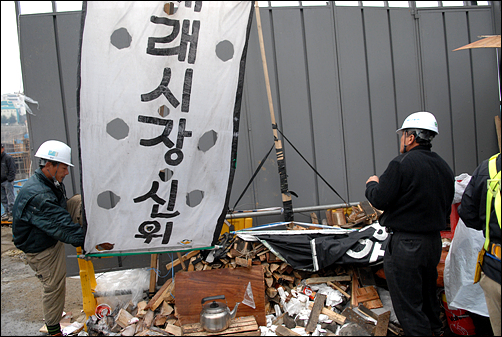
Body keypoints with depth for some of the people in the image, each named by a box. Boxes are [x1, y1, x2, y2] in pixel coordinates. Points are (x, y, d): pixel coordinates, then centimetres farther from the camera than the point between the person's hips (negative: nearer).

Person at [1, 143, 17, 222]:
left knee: (10, 198, -6)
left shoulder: (8, 158, -6)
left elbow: (12, 170, -10)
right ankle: (7, 213, 17)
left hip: (7, 182, -8)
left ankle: (11, 213, -3)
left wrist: (10, 179, -14)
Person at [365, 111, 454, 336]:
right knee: (427, 294, 26)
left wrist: (372, 184, 1)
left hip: (405, 244, -9)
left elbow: (379, 200, -18)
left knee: (408, 305, 3)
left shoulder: (402, 164, -18)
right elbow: (446, 209, 14)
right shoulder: (444, 167, 7)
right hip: (434, 241, 9)